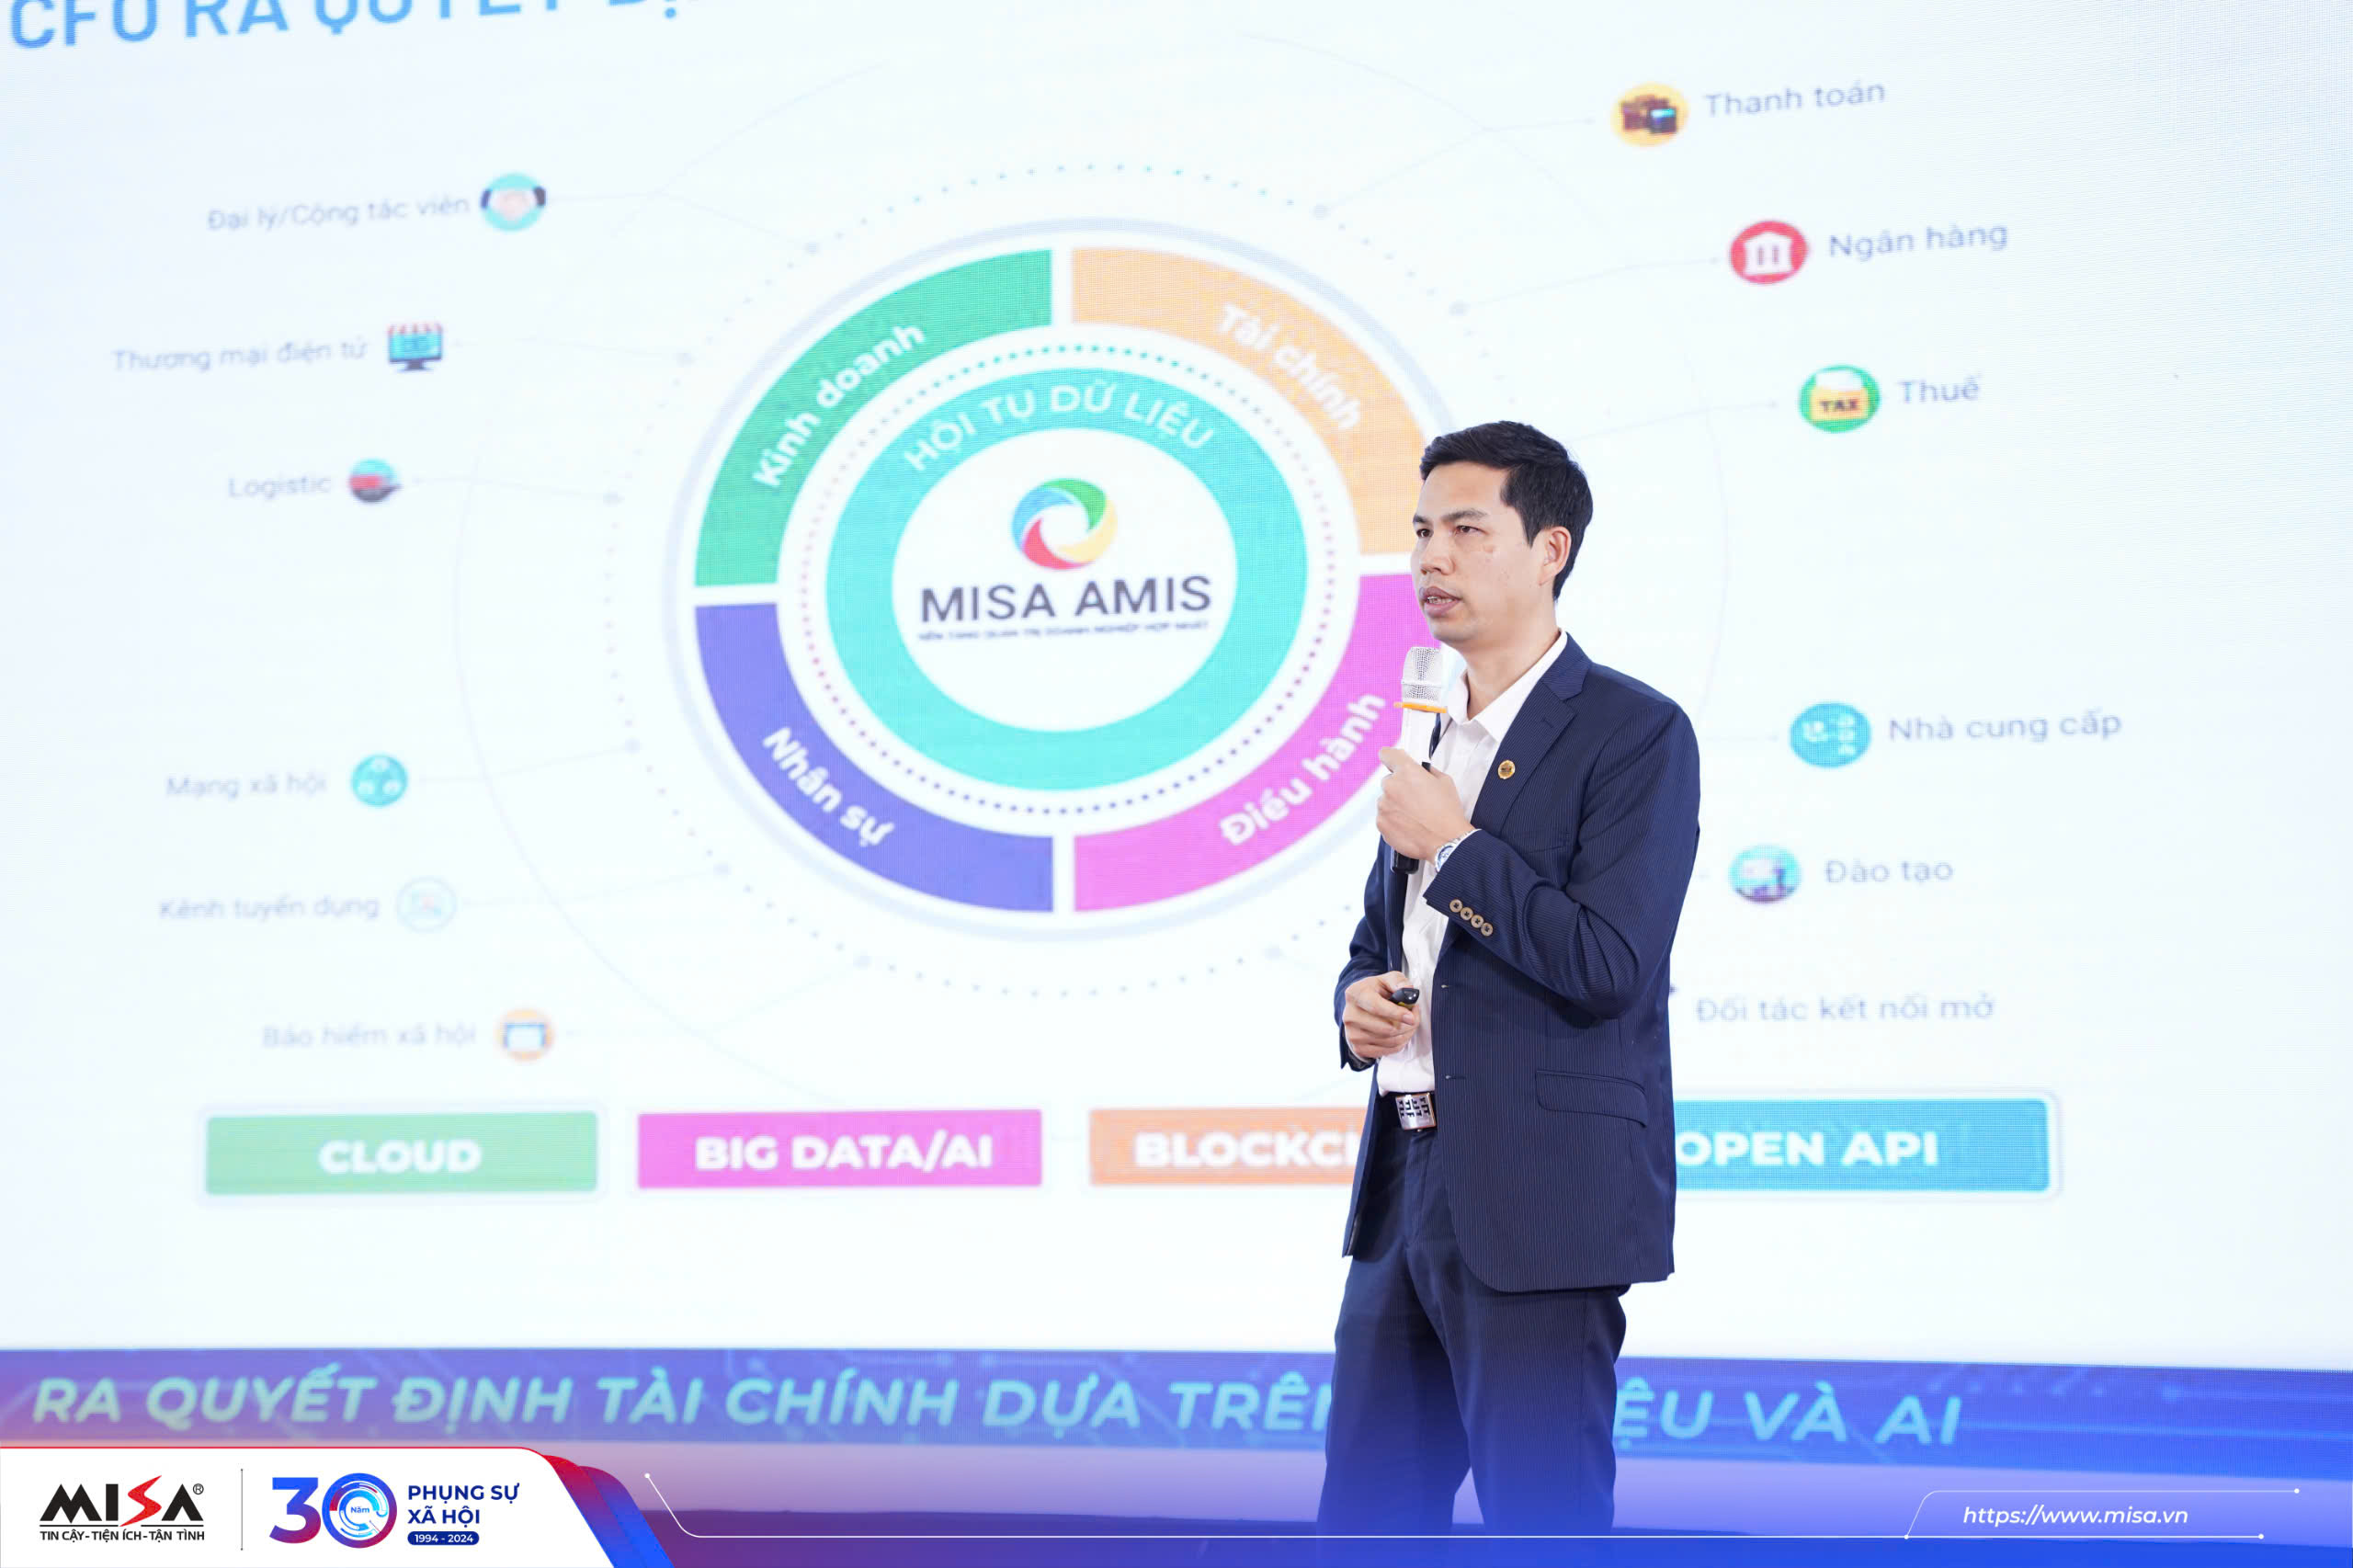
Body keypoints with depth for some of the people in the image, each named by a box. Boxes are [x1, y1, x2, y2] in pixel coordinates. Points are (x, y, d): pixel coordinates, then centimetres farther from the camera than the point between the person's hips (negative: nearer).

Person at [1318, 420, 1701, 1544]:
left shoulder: (1634, 732, -9)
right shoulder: (1435, 732, 16)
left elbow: (1610, 966, -19)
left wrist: (1453, 843, -14)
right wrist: (1357, 1002, 3)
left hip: (1538, 1206, -8)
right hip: (1406, 1187, 8)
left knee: (1544, 1525, 0)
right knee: (1366, 1520, 14)